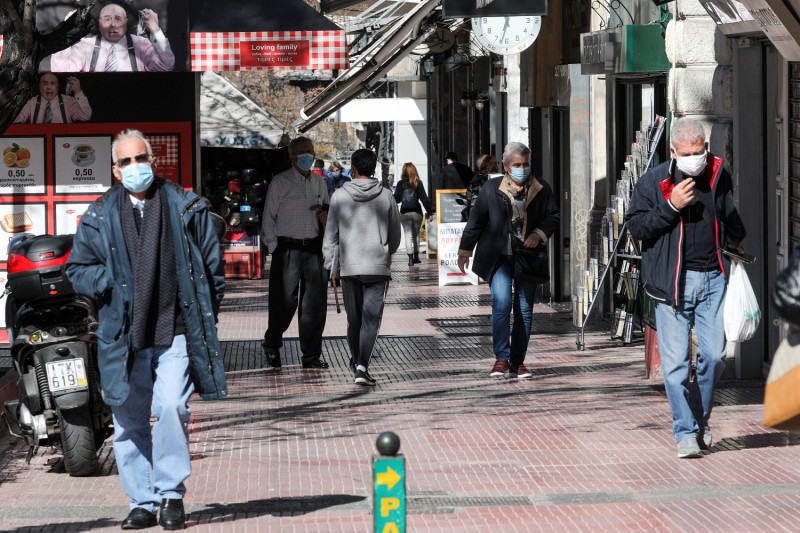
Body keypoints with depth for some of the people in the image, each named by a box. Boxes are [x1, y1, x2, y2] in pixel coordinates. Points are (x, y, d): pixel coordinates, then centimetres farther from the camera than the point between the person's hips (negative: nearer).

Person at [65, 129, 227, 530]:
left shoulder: (186, 208, 7)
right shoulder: (99, 217, 8)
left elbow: (212, 264, 14)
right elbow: (77, 268, 14)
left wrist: (204, 314, 8)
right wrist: (111, 285, -3)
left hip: (176, 332, -2)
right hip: (124, 336, 2)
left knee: (171, 407, -17)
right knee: (129, 421, 2)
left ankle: (171, 492, -2)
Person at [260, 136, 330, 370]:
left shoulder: (319, 182, 15)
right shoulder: (280, 182, 0)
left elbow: (327, 210, 26)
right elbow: (268, 218, 1)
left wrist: (325, 214, 2)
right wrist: (274, 248, -5)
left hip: (314, 248, 4)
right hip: (287, 249, -4)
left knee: (315, 304, 2)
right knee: (284, 302, -4)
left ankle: (312, 355, 9)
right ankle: (272, 346, 19)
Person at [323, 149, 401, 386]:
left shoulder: (340, 197, -1)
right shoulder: (385, 196, -1)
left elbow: (331, 235, 2)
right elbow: (395, 235, 8)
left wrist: (330, 265, 11)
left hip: (349, 267, 1)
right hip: (378, 267, -1)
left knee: (354, 318, 15)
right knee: (371, 318, -3)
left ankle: (356, 362, 30)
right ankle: (362, 367, -14)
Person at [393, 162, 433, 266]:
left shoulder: (401, 184, -6)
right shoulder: (418, 183, -5)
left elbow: (397, 199, -5)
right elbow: (424, 198, -7)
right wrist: (429, 212, -4)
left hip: (404, 213, -1)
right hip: (416, 212, 1)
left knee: (408, 235, 1)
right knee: (416, 234, 17)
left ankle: (410, 258, -9)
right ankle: (416, 257, 23)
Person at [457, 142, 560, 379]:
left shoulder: (541, 189, 4)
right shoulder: (492, 188, 0)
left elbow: (554, 215, 12)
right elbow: (476, 221, 6)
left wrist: (539, 234, -6)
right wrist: (465, 251, 8)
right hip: (500, 257, -2)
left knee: (525, 310, 4)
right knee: (501, 303, -17)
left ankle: (517, 361, 12)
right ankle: (501, 359, -15)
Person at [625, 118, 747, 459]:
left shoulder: (720, 176, 9)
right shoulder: (653, 182, -2)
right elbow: (635, 225, -6)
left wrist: (737, 244, 17)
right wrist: (670, 206, -15)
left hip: (713, 277, 3)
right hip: (673, 281, -3)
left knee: (714, 354, 1)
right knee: (675, 360, -5)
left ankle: (700, 417, 22)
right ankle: (685, 431, 2)